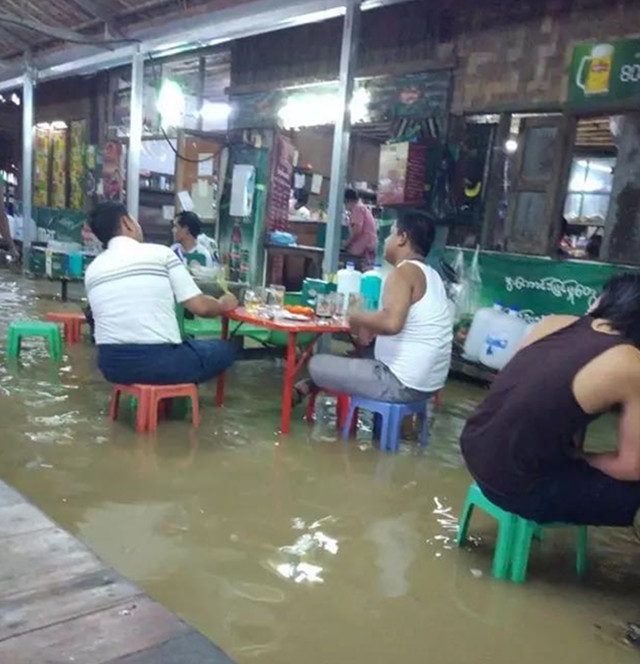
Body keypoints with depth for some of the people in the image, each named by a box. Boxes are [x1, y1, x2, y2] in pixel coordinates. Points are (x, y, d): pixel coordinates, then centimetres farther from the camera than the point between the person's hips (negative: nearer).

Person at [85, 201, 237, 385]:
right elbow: (200, 307, -6)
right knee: (224, 349, 19)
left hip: (111, 363, 6)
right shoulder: (160, 253, -5)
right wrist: (224, 305, 16)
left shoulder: (92, 269, 9)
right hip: (159, 362, -6)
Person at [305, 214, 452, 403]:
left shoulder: (405, 271, -17)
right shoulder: (431, 275, 11)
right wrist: (371, 328, 7)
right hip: (425, 382, 9)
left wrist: (357, 318, -14)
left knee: (317, 364, 3)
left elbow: (391, 323, -33)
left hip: (401, 382, -9)